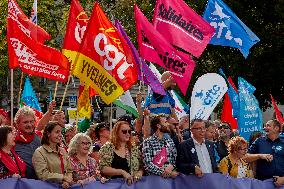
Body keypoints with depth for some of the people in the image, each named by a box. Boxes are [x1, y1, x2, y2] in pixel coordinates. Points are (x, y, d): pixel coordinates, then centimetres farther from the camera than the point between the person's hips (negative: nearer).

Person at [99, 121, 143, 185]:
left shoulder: (134, 149, 13)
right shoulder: (107, 148, 1)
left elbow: (141, 168, 20)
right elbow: (103, 168, -7)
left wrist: (139, 173, -5)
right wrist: (122, 172, -16)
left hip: (131, 184, 3)